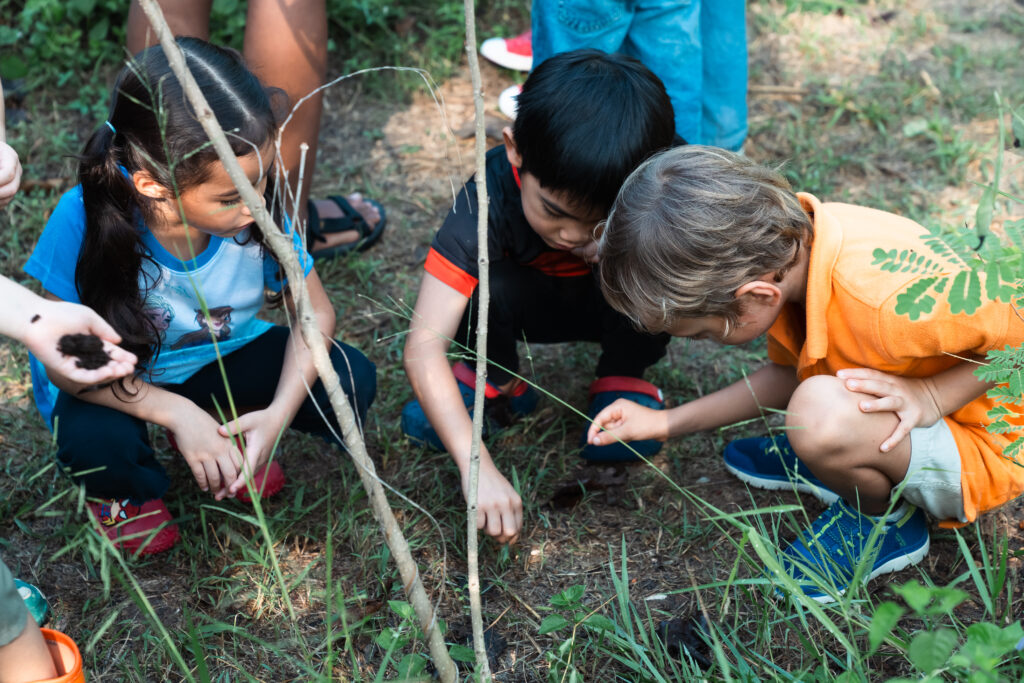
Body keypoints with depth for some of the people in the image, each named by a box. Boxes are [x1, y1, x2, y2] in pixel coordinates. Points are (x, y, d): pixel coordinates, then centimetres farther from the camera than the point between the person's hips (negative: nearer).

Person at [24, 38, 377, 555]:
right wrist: (177, 413, -34)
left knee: (352, 383, -17)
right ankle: (125, 491, 4)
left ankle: (228, 434, 13)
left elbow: (314, 312, -13)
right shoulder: (86, 218, -33)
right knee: (94, 439, -37)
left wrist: (279, 412, -27)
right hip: (111, 378, -3)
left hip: (217, 357, 3)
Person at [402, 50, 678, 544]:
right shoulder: (490, 197, -35)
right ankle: (496, 380, -1)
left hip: (618, 309, 0)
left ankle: (623, 376, -3)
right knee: (483, 285, -33)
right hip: (533, 304, 0)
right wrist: (477, 466, -51)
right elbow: (423, 346, -40)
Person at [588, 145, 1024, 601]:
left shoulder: (890, 300, -39)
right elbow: (789, 374, 5)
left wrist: (933, 393, -26)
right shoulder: (789, 240, -13)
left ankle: (884, 524, -2)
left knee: (822, 414, -33)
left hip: (980, 448, -7)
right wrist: (668, 423, 3)